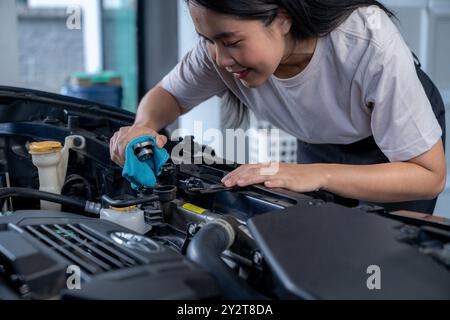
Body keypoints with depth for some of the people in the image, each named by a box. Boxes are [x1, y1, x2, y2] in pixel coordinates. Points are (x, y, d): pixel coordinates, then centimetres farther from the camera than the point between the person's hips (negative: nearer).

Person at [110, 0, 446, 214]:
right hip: (320, 144, 3)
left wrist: (319, 175, -47)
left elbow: (430, 175, -34)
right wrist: (145, 126, -33)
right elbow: (168, 94, -9)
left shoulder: (369, 41, -40)